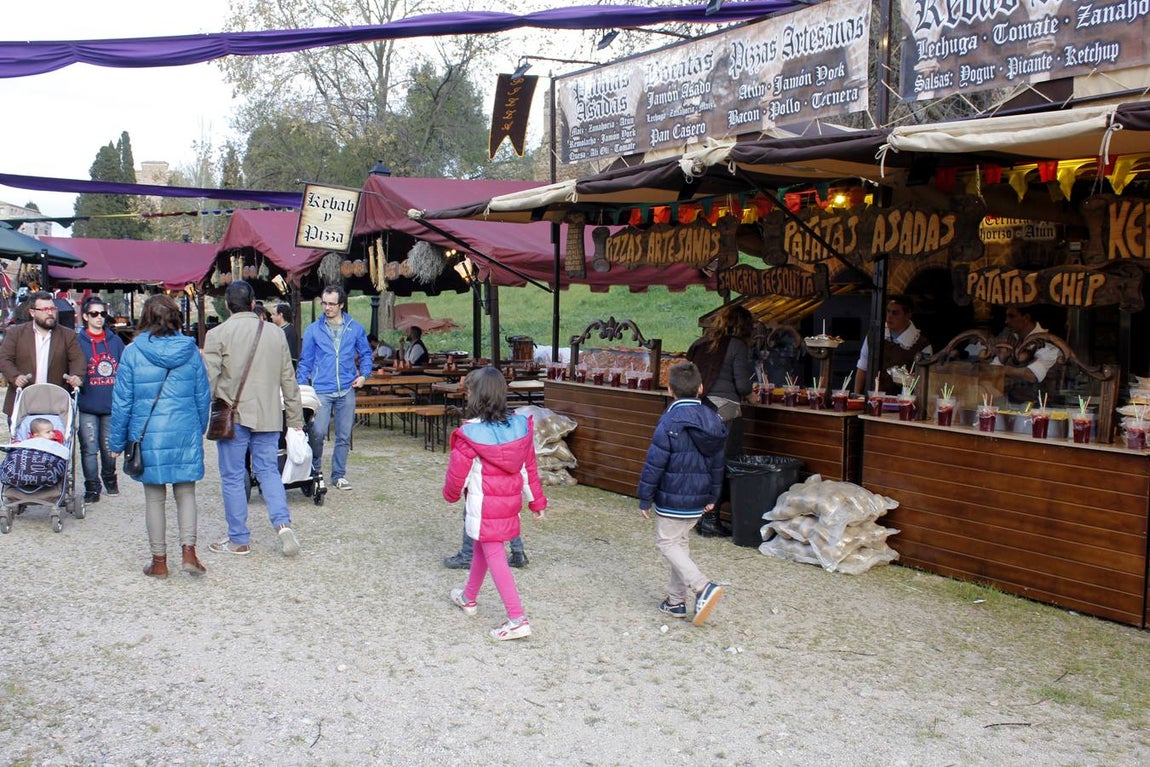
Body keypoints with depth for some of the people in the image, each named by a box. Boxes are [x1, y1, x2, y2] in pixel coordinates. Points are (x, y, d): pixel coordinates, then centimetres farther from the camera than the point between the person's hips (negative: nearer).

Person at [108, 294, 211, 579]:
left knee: (154, 498, 8)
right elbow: (203, 396, 6)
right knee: (185, 493, 11)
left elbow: (122, 401, -2)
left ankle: (159, 561, 14)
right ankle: (188, 551, -1)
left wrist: (117, 442, 7)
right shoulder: (190, 350, 0)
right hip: (185, 434, 1)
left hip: (148, 436, -1)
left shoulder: (132, 352, -6)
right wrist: (199, 431, 20)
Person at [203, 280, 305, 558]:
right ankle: (283, 523, -5)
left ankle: (239, 540, 13)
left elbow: (208, 380, -10)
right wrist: (295, 419, 16)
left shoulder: (217, 335, -6)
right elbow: (289, 381, 10)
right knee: (268, 471, 13)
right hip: (268, 418, 4)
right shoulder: (276, 334, 6)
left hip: (232, 417, -3)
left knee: (233, 478, 6)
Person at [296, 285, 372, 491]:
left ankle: (339, 474, 18)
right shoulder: (313, 330, 4)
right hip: (321, 390, -2)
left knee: (344, 436, 6)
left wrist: (363, 374, 0)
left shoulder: (355, 329, 6)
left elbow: (366, 354, 17)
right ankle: (313, 470, 11)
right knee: (318, 432, -10)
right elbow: (305, 362, 7)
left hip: (347, 391, 2)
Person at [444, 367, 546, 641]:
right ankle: (469, 598, 45)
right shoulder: (520, 427, -6)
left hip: (484, 506, -6)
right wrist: (536, 501, 13)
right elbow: (529, 468, 3)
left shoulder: (469, 434, -22)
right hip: (510, 502, 7)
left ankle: (517, 620, -2)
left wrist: (451, 494, 11)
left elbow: (457, 474, -11)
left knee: (494, 557, 1)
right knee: (482, 548, 25)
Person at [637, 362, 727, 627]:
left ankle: (703, 587, -16)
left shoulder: (670, 421, -17)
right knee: (681, 542, 18)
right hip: (699, 499, 7)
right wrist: (713, 496, 22)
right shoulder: (712, 420, 4)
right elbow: (717, 463, 12)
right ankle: (676, 600, 22)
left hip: (672, 499, -7)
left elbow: (655, 463, -16)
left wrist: (645, 499, -8)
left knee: (667, 543, 2)